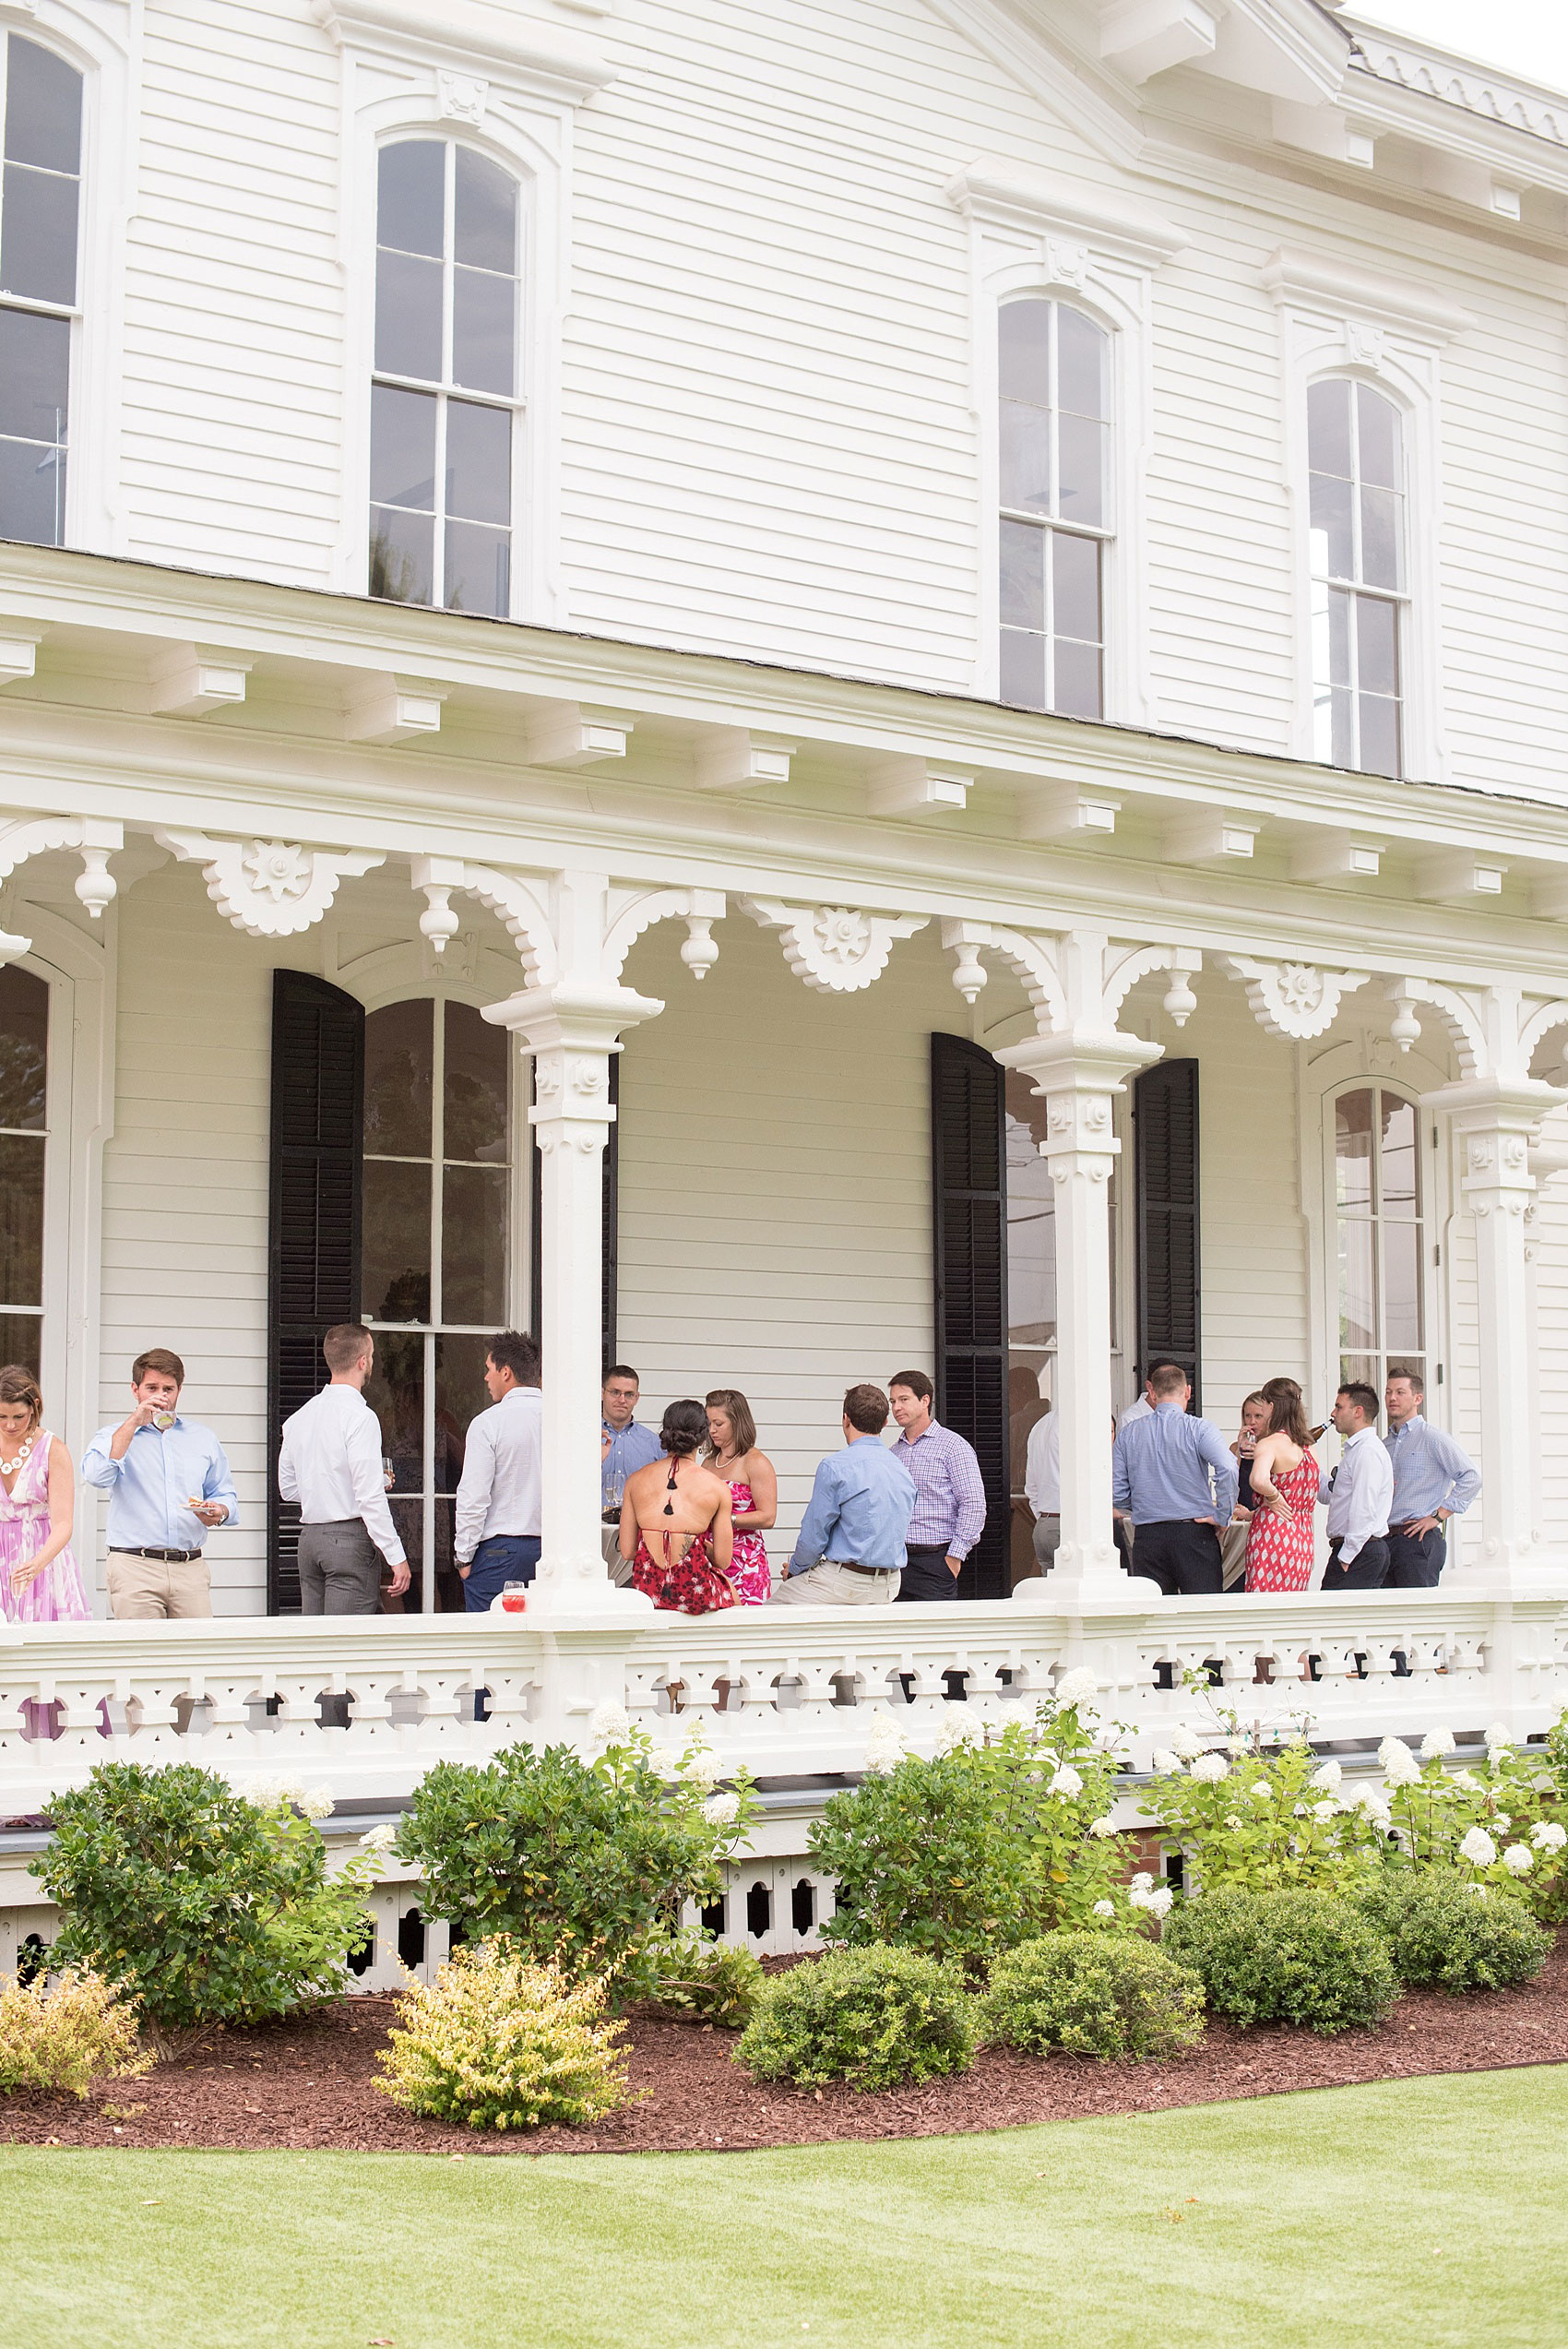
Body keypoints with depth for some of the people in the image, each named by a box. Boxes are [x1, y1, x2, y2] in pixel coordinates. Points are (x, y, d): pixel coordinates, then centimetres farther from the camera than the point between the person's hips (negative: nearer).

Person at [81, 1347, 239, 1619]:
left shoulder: (203, 1438, 18)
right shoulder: (113, 1437, 10)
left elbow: (226, 1494, 20)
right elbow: (96, 1475, -12)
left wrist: (219, 1512, -4)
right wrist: (134, 1422, -9)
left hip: (190, 1568, 3)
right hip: (134, 1567, -3)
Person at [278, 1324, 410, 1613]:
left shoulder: (299, 1417, 12)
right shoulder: (360, 1416, -12)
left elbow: (288, 1488, 20)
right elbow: (370, 1497, -18)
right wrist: (396, 1557, -14)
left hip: (308, 1536, 8)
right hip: (351, 1537, -8)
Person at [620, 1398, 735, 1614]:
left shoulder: (636, 1480, 4)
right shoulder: (717, 1487, -3)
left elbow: (627, 1552, 5)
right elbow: (723, 1561, -1)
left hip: (646, 1589, 4)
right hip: (694, 1594, -3)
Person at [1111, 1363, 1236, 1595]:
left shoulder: (1128, 1434, 6)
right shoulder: (1200, 1428, -4)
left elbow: (1116, 1491, 4)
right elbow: (1227, 1469, -19)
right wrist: (1222, 1516, -9)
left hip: (1146, 1537, 3)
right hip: (1194, 1533, -3)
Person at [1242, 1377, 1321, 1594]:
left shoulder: (1270, 1444, -10)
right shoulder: (1309, 1448, 14)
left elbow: (1259, 1480, -32)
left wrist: (1273, 1497, -10)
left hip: (1272, 1536, -8)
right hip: (1303, 1543, 8)